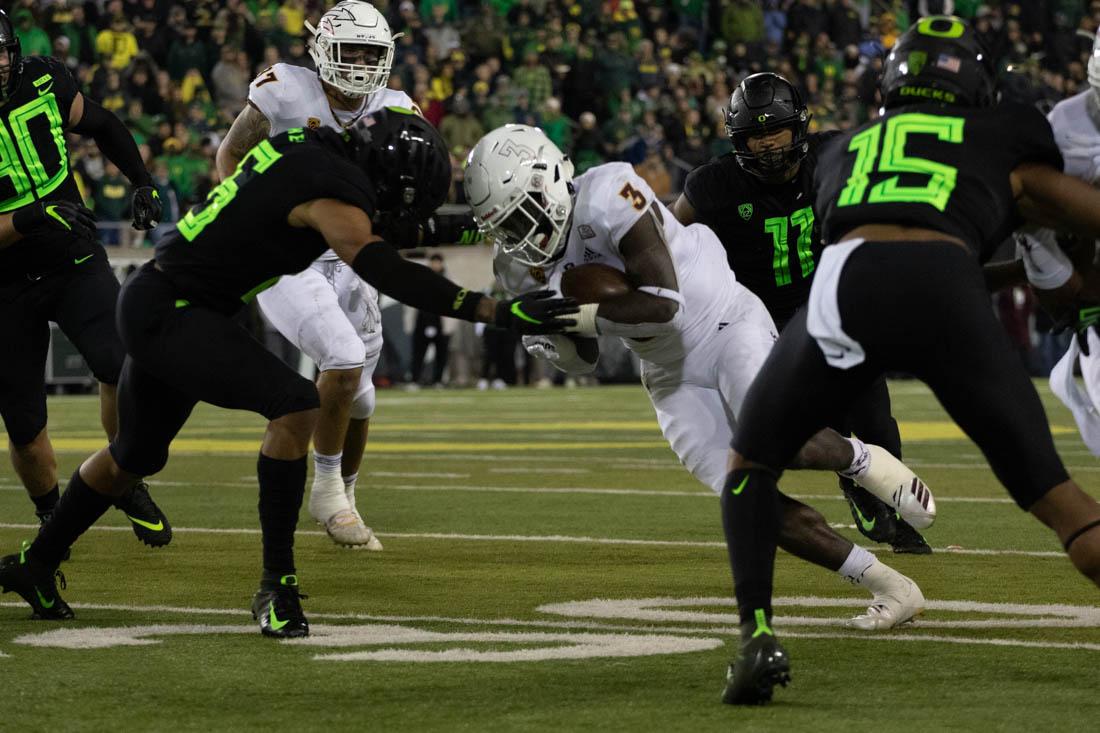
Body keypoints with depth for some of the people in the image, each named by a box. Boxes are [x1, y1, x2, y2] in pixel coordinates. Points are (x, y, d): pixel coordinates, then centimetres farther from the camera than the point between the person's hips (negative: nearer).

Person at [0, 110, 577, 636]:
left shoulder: (310, 145, 3)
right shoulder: (335, 192, -23)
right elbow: (385, 272, -36)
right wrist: (496, 312, -41)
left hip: (153, 306, 10)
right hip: (167, 313, -10)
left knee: (137, 455, 27)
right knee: (295, 406, -23)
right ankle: (275, 585, -17)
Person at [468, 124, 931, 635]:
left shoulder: (608, 198, -25)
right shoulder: (524, 268, -2)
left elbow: (664, 304, -28)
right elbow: (582, 361, 7)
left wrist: (576, 315, -28)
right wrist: (552, 339, -15)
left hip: (728, 327, -6)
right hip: (672, 377, 6)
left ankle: (861, 460, 3)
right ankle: (889, 588, -2)